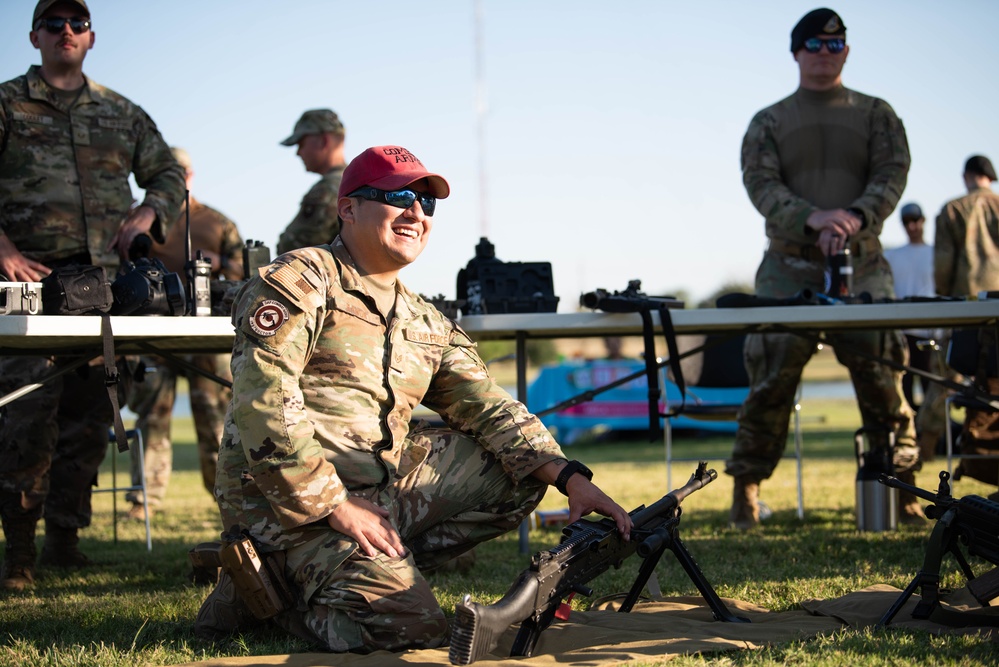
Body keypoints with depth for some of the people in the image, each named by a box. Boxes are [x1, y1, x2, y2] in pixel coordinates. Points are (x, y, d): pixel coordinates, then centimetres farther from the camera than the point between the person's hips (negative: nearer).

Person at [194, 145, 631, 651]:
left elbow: (491, 411, 12)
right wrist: (337, 507, -21)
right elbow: (265, 405, -17)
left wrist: (571, 478, -5)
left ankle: (374, 570, -3)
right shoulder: (298, 283, -6)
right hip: (292, 501, -8)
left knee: (521, 469, 3)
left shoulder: (427, 325, 18)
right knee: (412, 627, -24)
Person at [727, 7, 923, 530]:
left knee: (880, 377, -5)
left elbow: (892, 174, 0)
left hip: (861, 265, 0)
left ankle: (902, 489, 2)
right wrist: (812, 217, -21)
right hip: (789, 268, 0)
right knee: (771, 379, -7)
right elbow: (760, 183, -2)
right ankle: (745, 491, 1)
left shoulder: (875, 114, 14)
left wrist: (856, 217, -20)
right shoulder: (768, 123, 13)